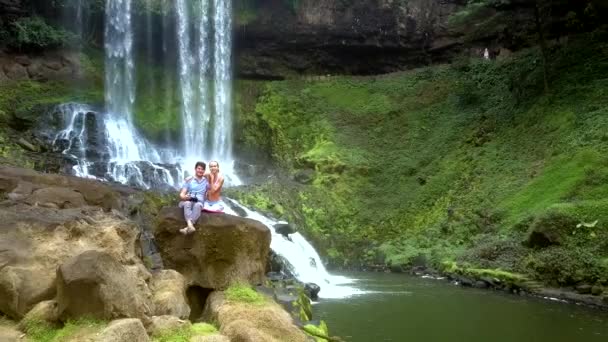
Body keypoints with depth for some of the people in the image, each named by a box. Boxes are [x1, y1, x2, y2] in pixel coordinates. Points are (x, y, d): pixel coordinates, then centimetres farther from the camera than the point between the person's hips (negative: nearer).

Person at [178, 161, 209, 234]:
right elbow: (182, 194, 3)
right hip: (187, 201, 0)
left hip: (199, 202, 0)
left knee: (197, 205, -38)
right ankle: (190, 225, -59)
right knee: (187, 203, -38)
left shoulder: (206, 181, 17)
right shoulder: (188, 180, 12)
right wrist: (186, 197, -19)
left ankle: (188, 227, -56)